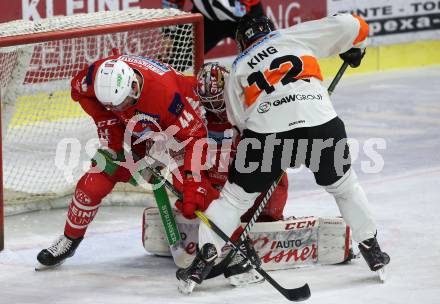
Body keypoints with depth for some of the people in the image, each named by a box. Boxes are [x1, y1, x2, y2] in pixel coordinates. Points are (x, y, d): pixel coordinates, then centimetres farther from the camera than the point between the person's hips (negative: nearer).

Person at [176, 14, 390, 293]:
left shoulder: (237, 70, 24)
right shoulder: (296, 36, 19)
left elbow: (240, 120, 23)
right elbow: (349, 26, 13)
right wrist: (355, 49, 34)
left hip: (266, 131, 0)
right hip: (321, 123, 0)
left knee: (235, 196, 15)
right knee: (345, 186, 25)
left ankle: (206, 256, 2)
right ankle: (372, 250, 29)